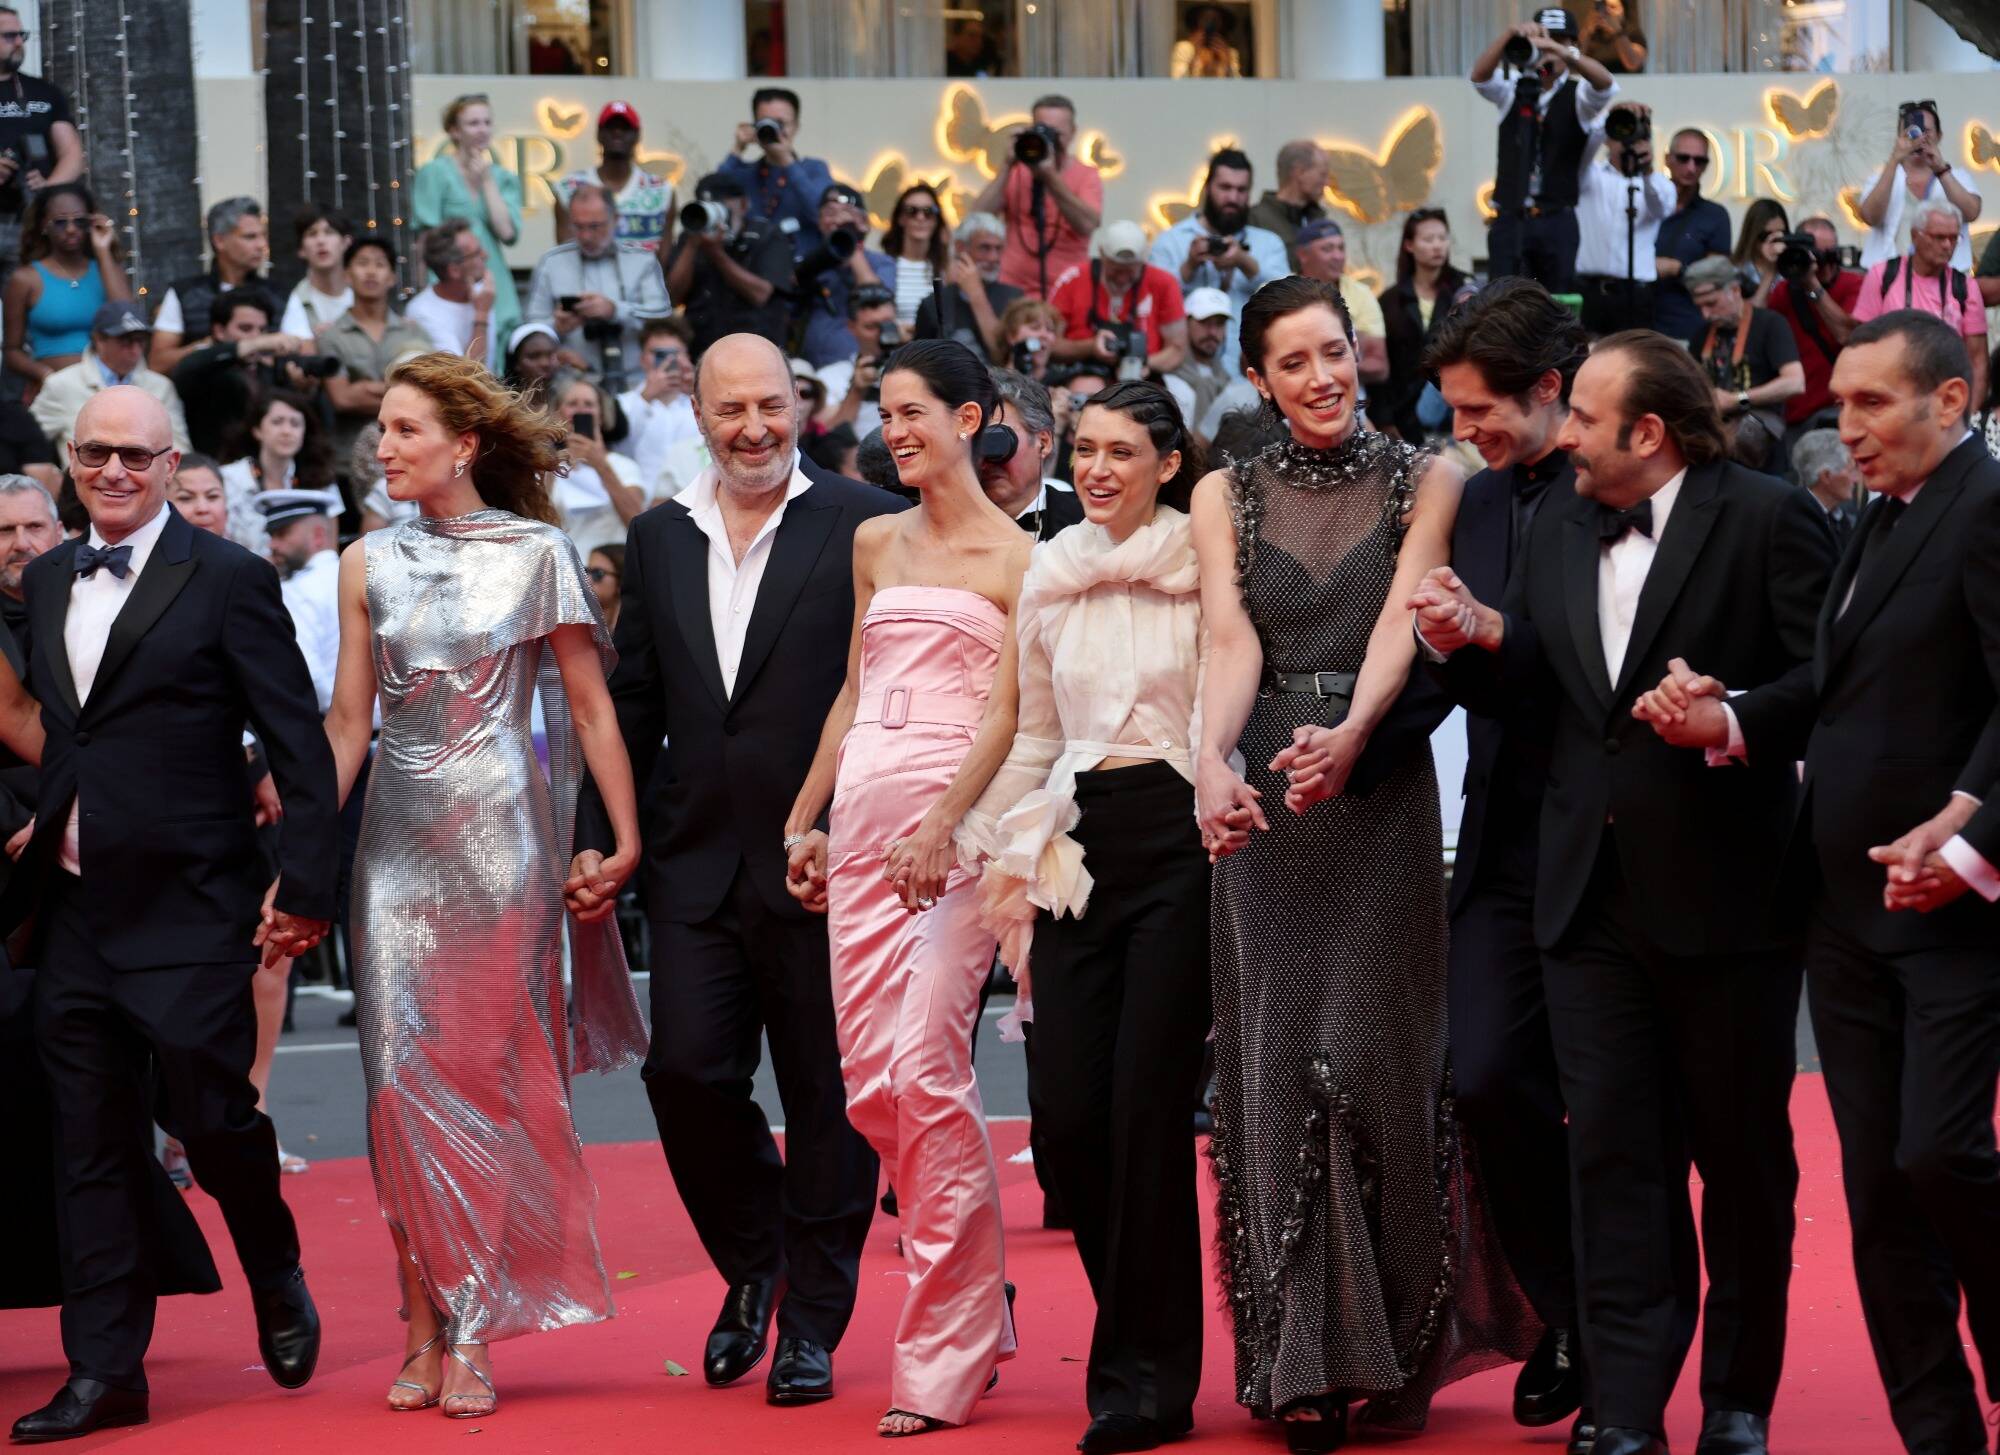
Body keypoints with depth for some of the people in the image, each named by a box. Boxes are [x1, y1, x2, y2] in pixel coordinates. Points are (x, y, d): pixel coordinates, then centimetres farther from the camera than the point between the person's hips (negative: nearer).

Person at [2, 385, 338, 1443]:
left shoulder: (228, 580, -7)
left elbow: (300, 745, -9)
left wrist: (303, 882, -13)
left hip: (187, 909, -5)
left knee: (207, 1112, -1)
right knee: (92, 1145, 6)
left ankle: (278, 1283, 29)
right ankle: (105, 1373, 11)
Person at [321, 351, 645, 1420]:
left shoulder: (536, 555, -1)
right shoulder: (368, 564, 7)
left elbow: (589, 706, 0)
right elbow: (347, 718, 9)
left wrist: (627, 838, -5)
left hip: (500, 833, -3)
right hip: (398, 837, 3)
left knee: (488, 1073, 0)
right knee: (403, 1076, 0)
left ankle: (474, 1332, 6)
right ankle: (427, 1325, 7)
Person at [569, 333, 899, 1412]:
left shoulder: (863, 524, -2)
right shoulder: (659, 540, 12)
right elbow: (632, 705, 16)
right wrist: (595, 836, 8)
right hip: (699, 865, 3)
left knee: (827, 1099, 4)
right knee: (686, 1071, -5)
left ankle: (811, 1324, 16)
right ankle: (753, 1266, 20)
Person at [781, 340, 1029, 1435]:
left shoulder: (1013, 556, 0)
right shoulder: (876, 544, 18)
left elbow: (1007, 711, -7)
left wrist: (942, 822, -19)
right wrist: (806, 817, 16)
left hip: (959, 817, -6)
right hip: (862, 813, 6)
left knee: (924, 1071, -15)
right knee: (868, 1081, 1)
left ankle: (942, 1354, -8)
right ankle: (975, 1301, 18)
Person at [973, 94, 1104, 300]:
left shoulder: (1086, 175, 3)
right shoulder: (1015, 173, 11)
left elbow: (1087, 224, -15)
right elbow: (979, 216, -2)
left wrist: (1050, 177, -19)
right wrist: (1007, 168, -7)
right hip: (1014, 290, 2)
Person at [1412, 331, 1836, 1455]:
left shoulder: (1768, 519, -7)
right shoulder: (1559, 532, 11)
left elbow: (1829, 675, -12)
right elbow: (1533, 680, 13)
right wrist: (1475, 638, -7)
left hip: (1726, 894, -5)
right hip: (1595, 896, 5)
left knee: (1741, 1152, 8)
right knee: (1614, 1154, 3)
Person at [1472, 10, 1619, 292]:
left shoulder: (1577, 95, 4)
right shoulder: (1513, 90, 9)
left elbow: (1606, 85, -18)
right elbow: (1480, 77, -11)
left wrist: (1562, 53, -35)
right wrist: (1511, 34, -26)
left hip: (1557, 222, -1)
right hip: (1509, 220, 1)